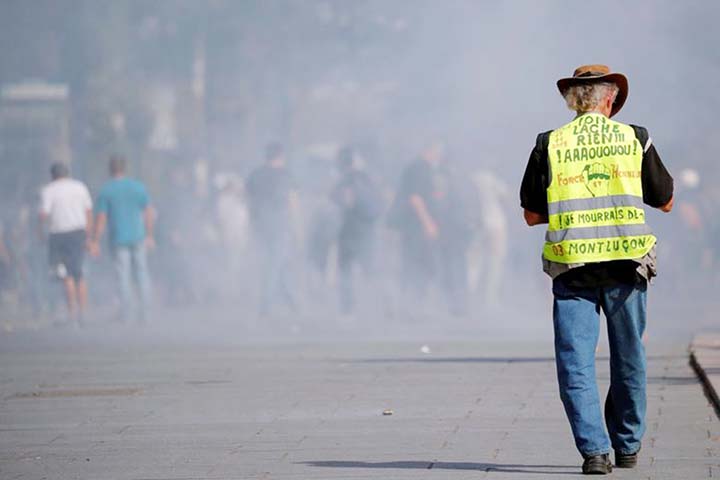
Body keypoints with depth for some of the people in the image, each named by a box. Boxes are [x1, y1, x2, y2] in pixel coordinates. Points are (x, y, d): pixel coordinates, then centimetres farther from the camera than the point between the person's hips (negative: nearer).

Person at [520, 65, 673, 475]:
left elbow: (531, 214, 4)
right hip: (627, 264, 1)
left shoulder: (549, 145, 1)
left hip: (572, 267, -1)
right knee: (629, 360, 15)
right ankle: (628, 446, 25)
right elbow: (665, 201, 13)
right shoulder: (635, 138, 3)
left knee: (576, 363, 0)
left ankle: (595, 449, -11)